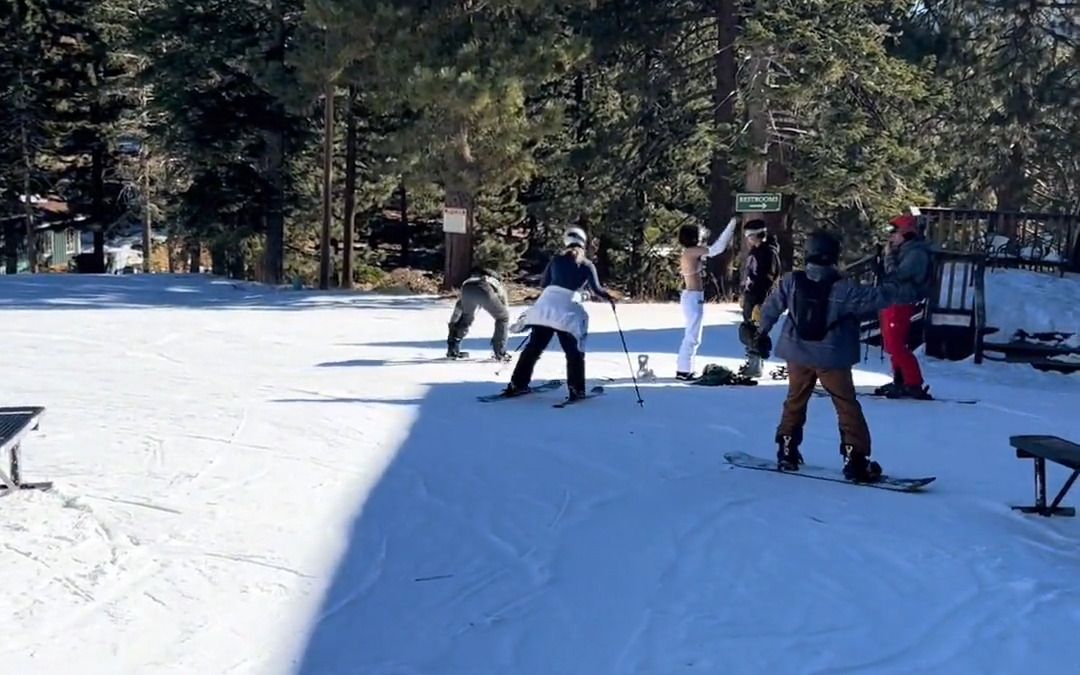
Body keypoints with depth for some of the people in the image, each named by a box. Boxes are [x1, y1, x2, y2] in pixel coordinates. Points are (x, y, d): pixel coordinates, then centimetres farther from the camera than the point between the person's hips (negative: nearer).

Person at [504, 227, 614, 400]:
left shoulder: (556, 260, 12)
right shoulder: (586, 264, 3)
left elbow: (543, 284, 16)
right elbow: (596, 289, -2)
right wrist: (608, 296, 17)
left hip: (546, 304, 4)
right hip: (567, 311, -3)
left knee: (534, 347, 9)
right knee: (574, 352, 7)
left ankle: (517, 384, 9)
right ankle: (576, 390, 1)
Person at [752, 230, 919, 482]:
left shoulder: (791, 282, -6)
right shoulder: (843, 289, -16)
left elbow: (771, 308, 5)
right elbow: (877, 296, -11)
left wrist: (762, 333, 22)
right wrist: (910, 290, 1)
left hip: (798, 355, 4)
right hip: (831, 358, -4)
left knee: (795, 401, 20)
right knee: (847, 406, 6)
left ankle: (787, 451, 23)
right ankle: (855, 458, 2)